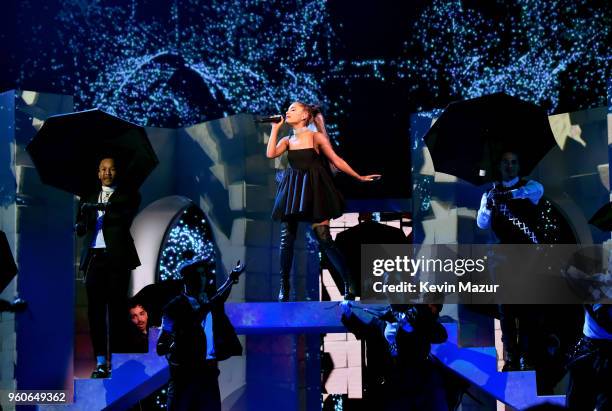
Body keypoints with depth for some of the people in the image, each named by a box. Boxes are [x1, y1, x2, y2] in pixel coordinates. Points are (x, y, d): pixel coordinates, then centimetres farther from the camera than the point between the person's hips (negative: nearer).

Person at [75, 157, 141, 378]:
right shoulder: (89, 199, 19)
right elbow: (80, 229, 11)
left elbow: (125, 218, -9)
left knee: (116, 310, -2)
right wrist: (81, 223, -11)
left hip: (117, 257, -3)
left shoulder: (127, 196, 9)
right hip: (94, 258, 3)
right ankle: (100, 362, 1)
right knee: (95, 310, -1)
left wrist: (102, 210, -17)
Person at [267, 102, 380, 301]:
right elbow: (270, 153, -9)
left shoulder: (316, 137, -3)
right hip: (292, 191, 4)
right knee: (286, 239, -1)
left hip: (313, 190, -4)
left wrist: (360, 177, 0)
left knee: (324, 239, -10)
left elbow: (336, 160, 0)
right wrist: (275, 128, -2)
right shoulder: (287, 140, 9)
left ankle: (348, 282, 0)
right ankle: (284, 287, 8)